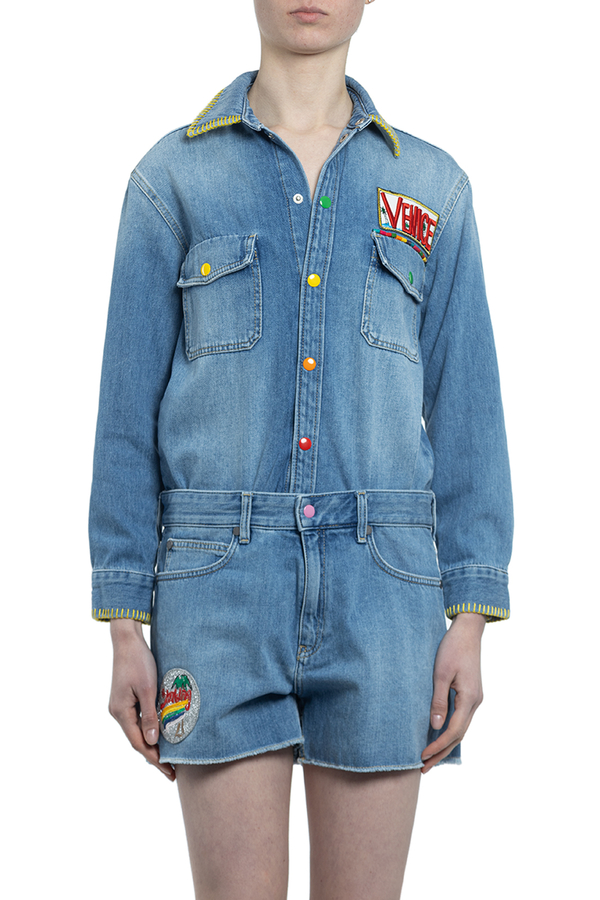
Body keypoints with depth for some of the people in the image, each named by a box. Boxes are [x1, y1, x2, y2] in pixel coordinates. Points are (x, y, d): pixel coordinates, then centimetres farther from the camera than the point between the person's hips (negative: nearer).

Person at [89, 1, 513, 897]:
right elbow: (130, 405, 4)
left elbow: (464, 409, 7)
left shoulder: (432, 186, 10)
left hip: (379, 585, 2)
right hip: (222, 580, -1)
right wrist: (124, 629, -1)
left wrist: (470, 622, -1)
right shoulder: (172, 177, 6)